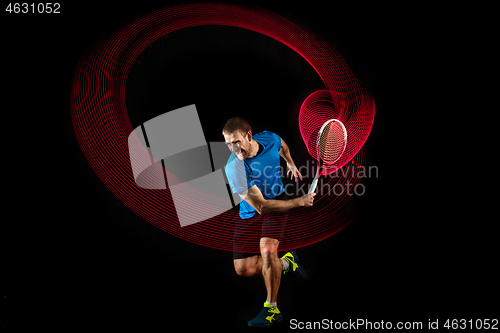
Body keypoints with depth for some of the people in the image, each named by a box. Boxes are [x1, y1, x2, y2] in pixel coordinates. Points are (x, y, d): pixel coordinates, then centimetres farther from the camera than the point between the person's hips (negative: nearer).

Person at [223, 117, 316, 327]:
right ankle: (285, 264, 25)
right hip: (249, 213, 0)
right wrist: (300, 202, -27)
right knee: (244, 269, -2)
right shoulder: (233, 168, -30)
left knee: (267, 249, -24)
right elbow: (260, 206, -29)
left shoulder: (270, 139, -17)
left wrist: (290, 163, 23)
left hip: (276, 202, 0)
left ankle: (271, 308, -7)